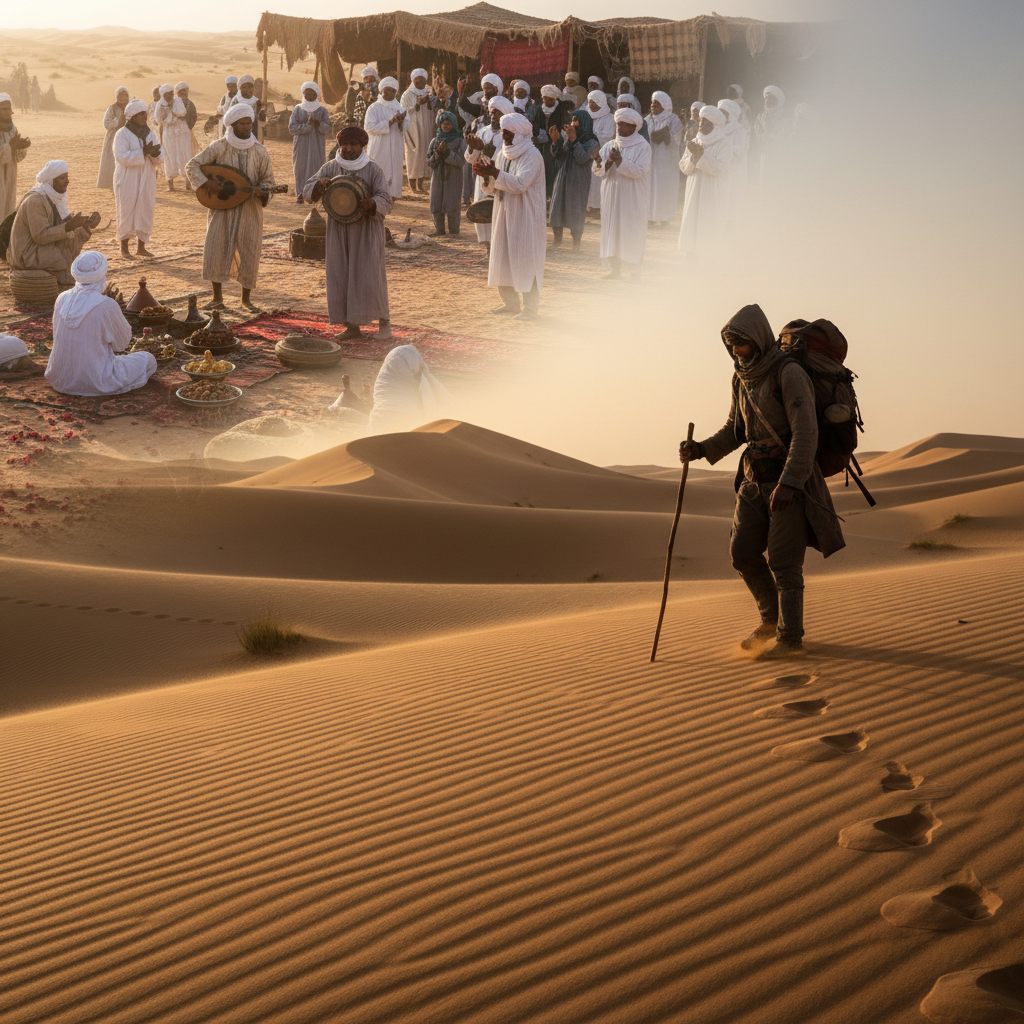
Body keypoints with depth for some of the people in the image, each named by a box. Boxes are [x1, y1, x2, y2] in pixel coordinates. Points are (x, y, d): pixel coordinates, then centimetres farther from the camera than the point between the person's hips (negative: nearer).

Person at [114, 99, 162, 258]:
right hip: (128, 181, -5)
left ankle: (141, 246, 15)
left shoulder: (149, 133, 9)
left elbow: (159, 158, 8)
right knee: (127, 211, -2)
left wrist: (155, 153, -17)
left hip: (147, 180, 5)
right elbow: (121, 156, -21)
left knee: (146, 211, 6)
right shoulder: (122, 134, -8)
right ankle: (124, 246, 7)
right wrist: (144, 152, -24)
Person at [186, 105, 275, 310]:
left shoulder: (259, 152, 0)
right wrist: (208, 184, -19)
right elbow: (192, 166, -5)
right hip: (222, 207, -1)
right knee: (216, 248, -7)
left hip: (250, 210, 1)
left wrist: (263, 192, -15)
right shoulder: (218, 147, -6)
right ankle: (217, 298, 3)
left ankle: (246, 298, 17)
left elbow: (267, 178, 7)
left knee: (249, 253, 2)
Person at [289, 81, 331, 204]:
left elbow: (328, 129, -2)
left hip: (317, 146, 0)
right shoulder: (298, 109, 6)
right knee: (300, 168, -2)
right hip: (301, 146, 0)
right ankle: (300, 194, 2)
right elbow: (292, 128, -4)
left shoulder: (322, 110, 6)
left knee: (315, 168, -5)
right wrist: (306, 125, -17)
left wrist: (319, 124, -22)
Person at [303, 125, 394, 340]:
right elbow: (307, 192, 0)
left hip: (366, 230, -3)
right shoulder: (330, 168, 4)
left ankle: (384, 322, 8)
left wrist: (372, 204, -34)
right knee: (341, 276, 2)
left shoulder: (373, 170, -5)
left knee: (370, 275, -6)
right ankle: (352, 326, 10)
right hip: (339, 230, 3)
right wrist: (320, 183, -22)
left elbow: (386, 199, -11)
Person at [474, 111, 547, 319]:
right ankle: (509, 301, 17)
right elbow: (495, 187, 14)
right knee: (503, 256, 8)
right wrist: (487, 176, -7)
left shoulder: (532, 156, -12)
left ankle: (530, 306, 0)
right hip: (504, 214, 8)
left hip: (526, 215, -7)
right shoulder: (502, 154, 11)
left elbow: (520, 184, -24)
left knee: (526, 258, -5)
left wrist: (496, 173, -31)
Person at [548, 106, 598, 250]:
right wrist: (555, 141, -14)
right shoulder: (564, 135, 4)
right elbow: (556, 155, 3)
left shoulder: (591, 141, -8)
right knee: (557, 206, 7)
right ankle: (557, 238, 21)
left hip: (579, 179, -4)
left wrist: (574, 140, -25)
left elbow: (582, 158, -21)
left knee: (576, 209, -2)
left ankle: (576, 243, 8)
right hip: (562, 177, 4)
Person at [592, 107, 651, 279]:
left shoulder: (642, 147, -4)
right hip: (612, 197, 5)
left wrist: (620, 161, -23)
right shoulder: (609, 146, 9)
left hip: (633, 198, -4)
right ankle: (614, 268, 8)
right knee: (611, 229, 3)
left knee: (632, 232, -4)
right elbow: (598, 171, 3)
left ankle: (635, 269, 2)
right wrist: (607, 162, -17)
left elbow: (639, 171, -16)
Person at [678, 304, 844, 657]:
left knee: (783, 561, -8)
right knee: (743, 553, 4)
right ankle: (772, 618, 23)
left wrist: (789, 484, -30)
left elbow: (806, 432, -23)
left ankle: (790, 639, -2)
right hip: (756, 478, 7)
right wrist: (701, 449, 0)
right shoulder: (742, 378, 9)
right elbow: (735, 429, 18)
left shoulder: (790, 373, -16)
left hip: (791, 478, -7)